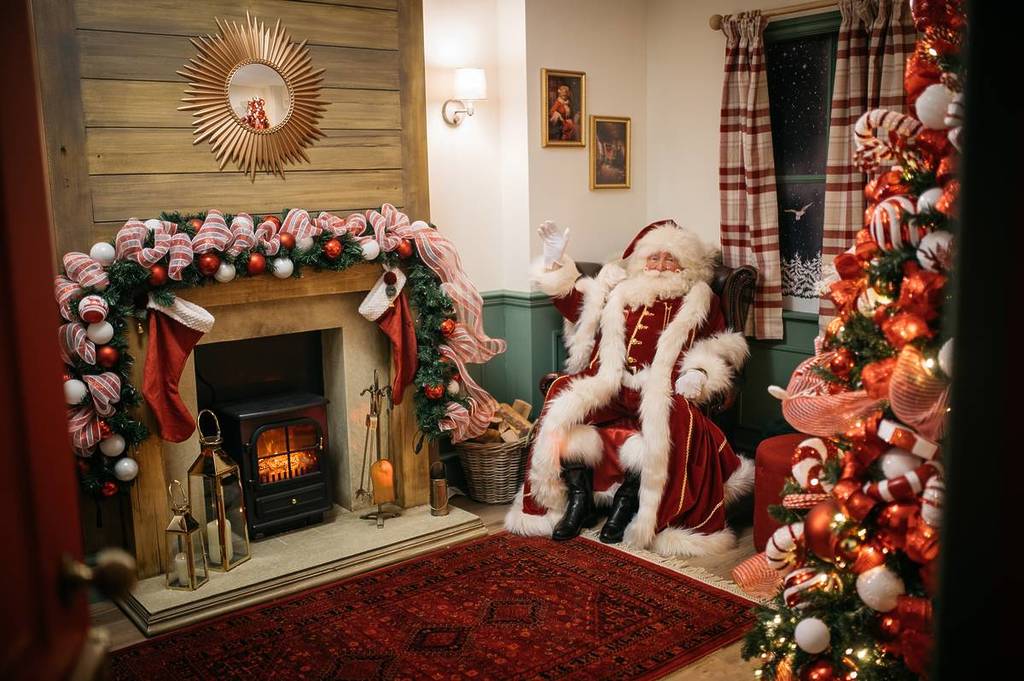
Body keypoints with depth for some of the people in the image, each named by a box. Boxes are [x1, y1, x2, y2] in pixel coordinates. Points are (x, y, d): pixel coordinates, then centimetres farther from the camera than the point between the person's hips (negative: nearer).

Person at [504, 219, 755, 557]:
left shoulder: (699, 301, 17)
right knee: (563, 393, -26)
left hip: (660, 391, -2)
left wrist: (701, 373, -5)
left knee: (678, 420, -37)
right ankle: (580, 500, -18)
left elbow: (720, 349, 14)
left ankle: (626, 500, -18)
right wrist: (556, 261, 14)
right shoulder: (617, 288, 22)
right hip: (608, 386, 3)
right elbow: (575, 304, 21)